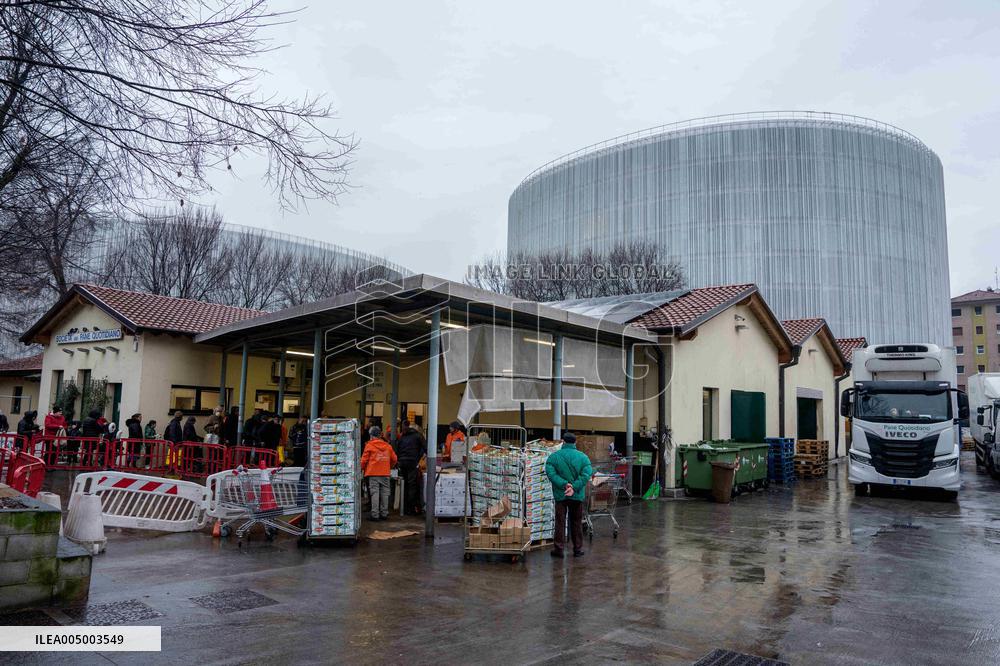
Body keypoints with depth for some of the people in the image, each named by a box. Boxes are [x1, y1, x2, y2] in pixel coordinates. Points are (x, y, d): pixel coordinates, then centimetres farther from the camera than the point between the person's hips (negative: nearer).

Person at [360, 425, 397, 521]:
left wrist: (361, 469, 16)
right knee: (384, 494, 9)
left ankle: (375, 515, -4)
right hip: (385, 474, 4)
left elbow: (364, 460, -1)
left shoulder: (369, 445, -3)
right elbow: (394, 459, 14)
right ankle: (384, 514, 13)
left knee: (374, 493, -2)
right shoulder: (388, 446, 10)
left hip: (373, 473, -3)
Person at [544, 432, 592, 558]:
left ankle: (559, 549, 8)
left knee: (560, 523, 6)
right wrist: (574, 487, -17)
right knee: (577, 523, 12)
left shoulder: (554, 456, -4)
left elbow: (551, 473, -15)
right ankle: (578, 549, 18)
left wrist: (564, 484, -18)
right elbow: (586, 474, -13)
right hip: (578, 495, 1)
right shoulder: (583, 457, -2)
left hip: (560, 495, -1)